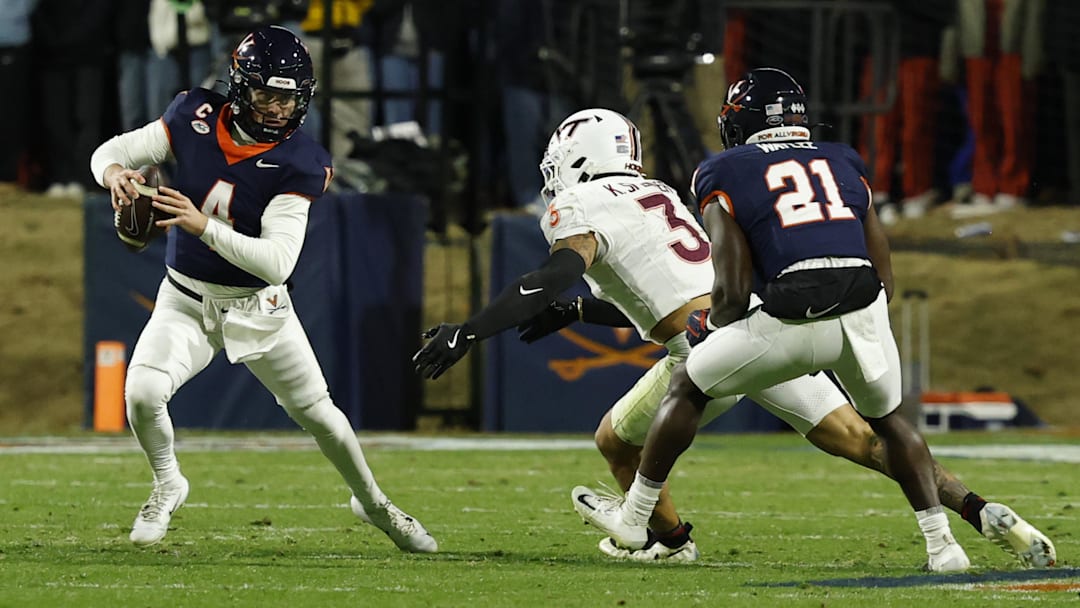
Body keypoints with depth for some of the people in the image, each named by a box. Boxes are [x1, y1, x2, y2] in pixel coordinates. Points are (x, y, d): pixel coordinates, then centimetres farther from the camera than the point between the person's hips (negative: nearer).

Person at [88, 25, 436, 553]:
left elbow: (278, 262, -29)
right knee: (142, 393, -22)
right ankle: (166, 485, 9)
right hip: (187, 301, 1)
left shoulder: (299, 163, -21)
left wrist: (204, 226, -41)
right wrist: (113, 170, -31)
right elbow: (112, 150, -6)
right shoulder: (197, 119, -12)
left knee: (317, 412, 7)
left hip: (258, 308, -1)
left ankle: (373, 503, 35)